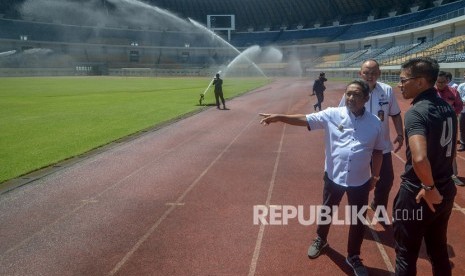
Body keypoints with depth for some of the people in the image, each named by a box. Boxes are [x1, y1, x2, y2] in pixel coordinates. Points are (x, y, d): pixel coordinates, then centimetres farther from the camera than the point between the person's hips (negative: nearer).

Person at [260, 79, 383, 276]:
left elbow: (378, 151, 5)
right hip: (334, 176, 0)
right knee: (327, 211, 21)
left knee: (358, 220, 13)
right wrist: (279, 117, -27)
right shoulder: (332, 114, -9)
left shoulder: (375, 123, -5)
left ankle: (353, 257, 36)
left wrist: (375, 176, 8)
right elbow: (304, 119, -16)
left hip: (360, 181, 1)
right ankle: (320, 239, 50)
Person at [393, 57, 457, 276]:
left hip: (417, 195, -8)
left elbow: (419, 159, -38)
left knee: (406, 256, 11)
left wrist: (429, 188, -23)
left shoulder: (416, 112, -23)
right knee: (439, 251, 25)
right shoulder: (447, 108, 4)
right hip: (445, 192, 8)